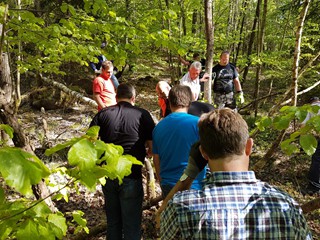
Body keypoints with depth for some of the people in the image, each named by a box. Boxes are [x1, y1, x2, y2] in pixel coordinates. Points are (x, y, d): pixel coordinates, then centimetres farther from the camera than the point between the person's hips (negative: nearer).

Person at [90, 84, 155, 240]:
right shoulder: (142, 115, -4)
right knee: (131, 224, 10)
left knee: (112, 221, 20)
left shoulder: (103, 114, 3)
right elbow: (152, 147, -6)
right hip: (131, 177, -3)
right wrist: (148, 152, 15)